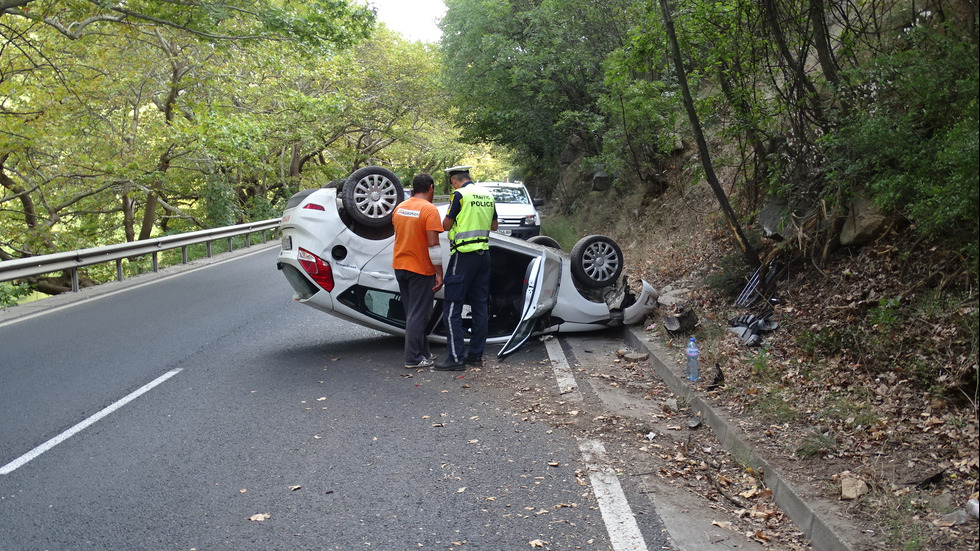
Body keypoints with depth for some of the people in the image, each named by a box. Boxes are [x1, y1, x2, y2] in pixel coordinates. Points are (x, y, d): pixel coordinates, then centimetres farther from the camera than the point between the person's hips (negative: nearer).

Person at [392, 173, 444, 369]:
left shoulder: (399, 208, 7)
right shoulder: (430, 210, -15)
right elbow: (433, 245, -18)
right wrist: (439, 273, -14)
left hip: (400, 266, 7)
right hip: (421, 269, -7)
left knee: (412, 313, 15)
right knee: (418, 315, 0)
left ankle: (422, 352, 23)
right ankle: (413, 358, 4)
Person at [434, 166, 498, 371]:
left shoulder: (459, 195, -9)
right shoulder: (487, 195, 12)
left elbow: (446, 226, -6)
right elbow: (494, 226, 21)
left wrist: (450, 218, 14)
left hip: (464, 255, -7)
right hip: (484, 253, 8)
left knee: (452, 308, -4)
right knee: (480, 306, 11)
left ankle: (456, 357, -6)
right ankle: (476, 354, 16)